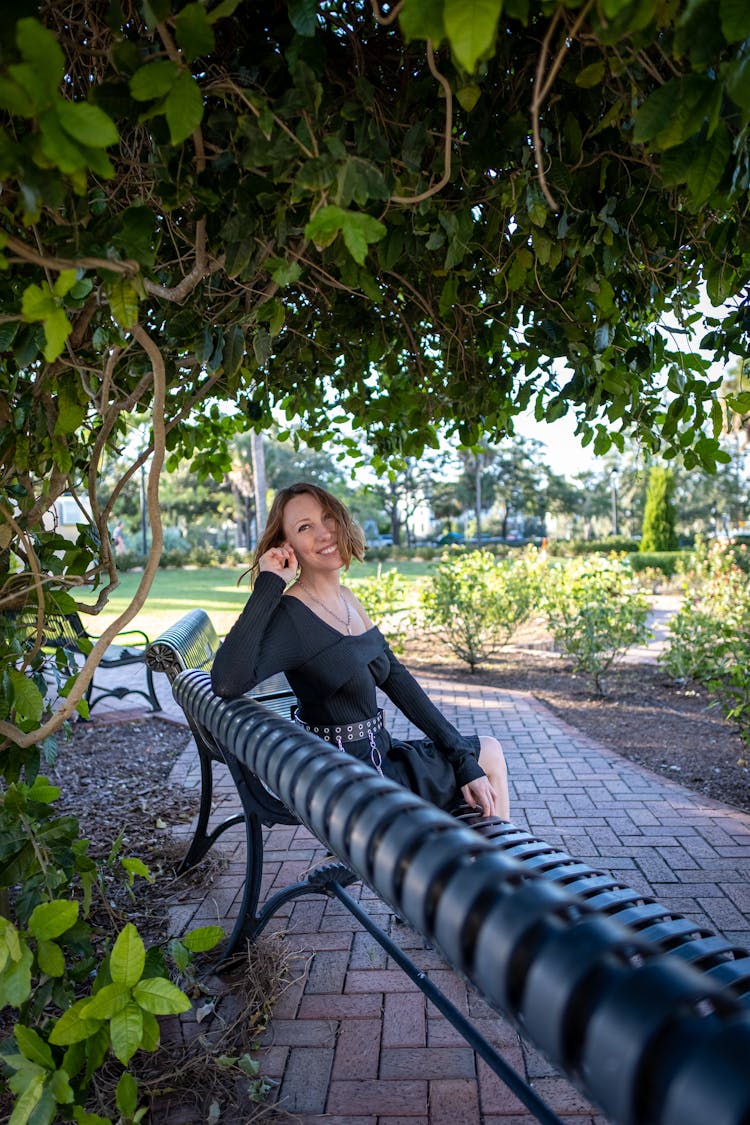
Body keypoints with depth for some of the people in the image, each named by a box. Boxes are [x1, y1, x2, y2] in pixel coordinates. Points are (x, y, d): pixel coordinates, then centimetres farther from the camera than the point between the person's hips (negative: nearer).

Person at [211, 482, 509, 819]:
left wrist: (464, 763, -1)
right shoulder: (289, 615, -21)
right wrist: (269, 585, -33)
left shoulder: (346, 598, 4)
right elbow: (227, 683, -39)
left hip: (374, 752, 8)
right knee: (488, 756, 4)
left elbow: (397, 679, 3)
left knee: (488, 752, 17)